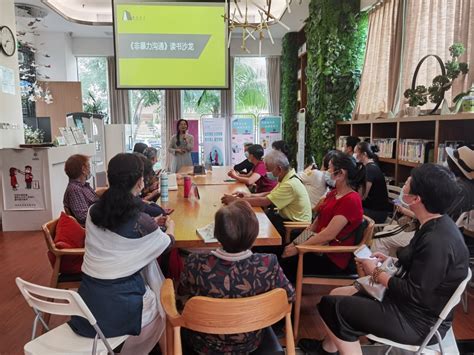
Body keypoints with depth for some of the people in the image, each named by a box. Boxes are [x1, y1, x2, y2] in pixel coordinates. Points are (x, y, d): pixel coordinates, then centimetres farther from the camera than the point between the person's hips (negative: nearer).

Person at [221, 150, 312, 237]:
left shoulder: (290, 184, -27)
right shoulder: (286, 177, 2)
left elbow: (264, 202, -28)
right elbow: (271, 194, 10)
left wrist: (236, 200, -22)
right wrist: (250, 196, -3)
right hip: (287, 217, 9)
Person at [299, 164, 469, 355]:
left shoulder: (437, 241, -31)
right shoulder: (437, 225, 0)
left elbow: (414, 293, -26)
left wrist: (377, 273, -13)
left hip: (418, 321, -9)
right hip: (414, 304, 9)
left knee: (330, 305, -5)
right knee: (338, 294, 13)